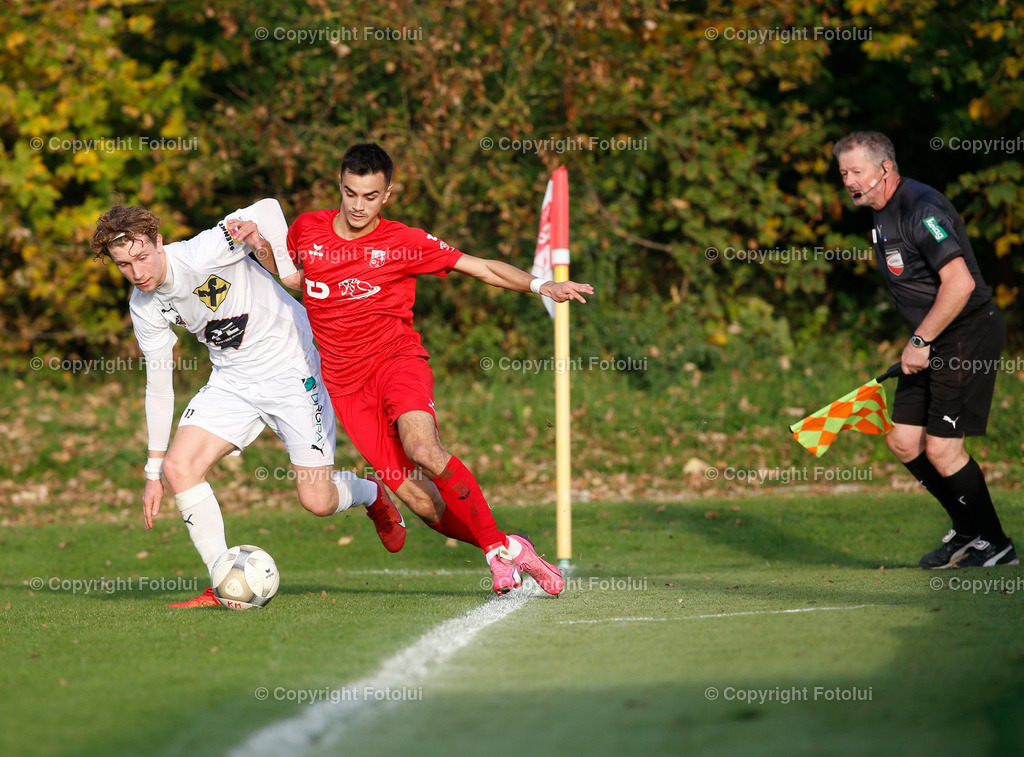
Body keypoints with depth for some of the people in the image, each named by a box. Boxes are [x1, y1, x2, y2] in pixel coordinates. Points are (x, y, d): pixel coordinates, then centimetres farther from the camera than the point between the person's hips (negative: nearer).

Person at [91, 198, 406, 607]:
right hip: (232, 380, 6)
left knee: (319, 502, -6)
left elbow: (267, 209, -17)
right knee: (178, 466, -15)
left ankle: (372, 494, 32)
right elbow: (158, 386, 4)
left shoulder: (201, 256, -26)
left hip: (293, 368, -6)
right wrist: (153, 470, 5)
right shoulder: (144, 308, -5)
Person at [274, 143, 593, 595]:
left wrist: (540, 285, -15)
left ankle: (500, 545, -20)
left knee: (424, 450, -32)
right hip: (344, 383, 2)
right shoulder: (307, 230, 6)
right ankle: (501, 551, 9)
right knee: (420, 500, -10)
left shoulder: (404, 242, -1)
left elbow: (483, 268, 0)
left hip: (395, 359, -2)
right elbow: (290, 277, 28)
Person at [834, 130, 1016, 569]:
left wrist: (920, 342, -22)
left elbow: (959, 283, -28)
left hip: (968, 333, -10)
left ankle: (994, 544, 6)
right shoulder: (882, 215, 11)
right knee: (904, 442, 8)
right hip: (933, 344, 10)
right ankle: (967, 531, 23)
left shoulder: (921, 209, -20)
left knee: (941, 449, -10)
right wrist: (918, 344, 18)